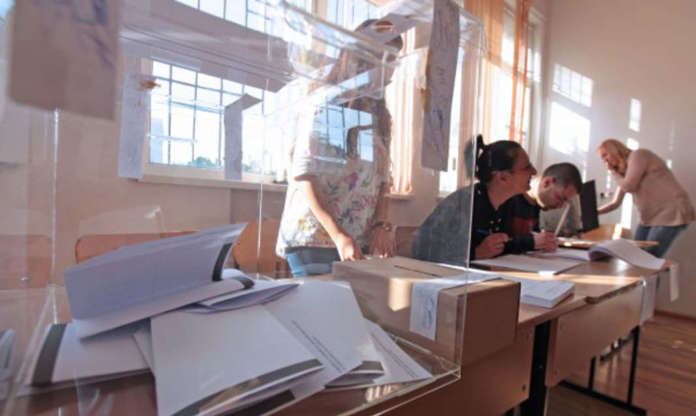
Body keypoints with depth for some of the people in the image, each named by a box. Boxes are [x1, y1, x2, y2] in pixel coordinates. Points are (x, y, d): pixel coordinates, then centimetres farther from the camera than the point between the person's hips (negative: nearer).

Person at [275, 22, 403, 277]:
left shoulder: (380, 115, 13)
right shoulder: (325, 103, -5)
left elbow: (382, 179, 11)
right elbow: (302, 174, -12)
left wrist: (381, 225, -5)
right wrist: (339, 236, -18)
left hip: (362, 242, 6)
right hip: (315, 238, -5)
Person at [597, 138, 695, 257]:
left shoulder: (638, 155, -9)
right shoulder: (624, 171, 13)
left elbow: (629, 186, -18)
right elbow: (615, 203, 11)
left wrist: (613, 172, -1)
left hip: (670, 214, -8)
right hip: (649, 218, 8)